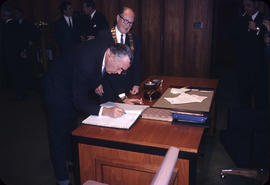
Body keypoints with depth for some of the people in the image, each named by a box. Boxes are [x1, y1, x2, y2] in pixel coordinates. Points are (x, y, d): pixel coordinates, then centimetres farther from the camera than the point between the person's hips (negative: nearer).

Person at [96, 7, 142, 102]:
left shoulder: (134, 40, 6)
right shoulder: (103, 36, -3)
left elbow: (137, 64, 6)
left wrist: (136, 84, -6)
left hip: (128, 88, 3)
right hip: (107, 88, -2)